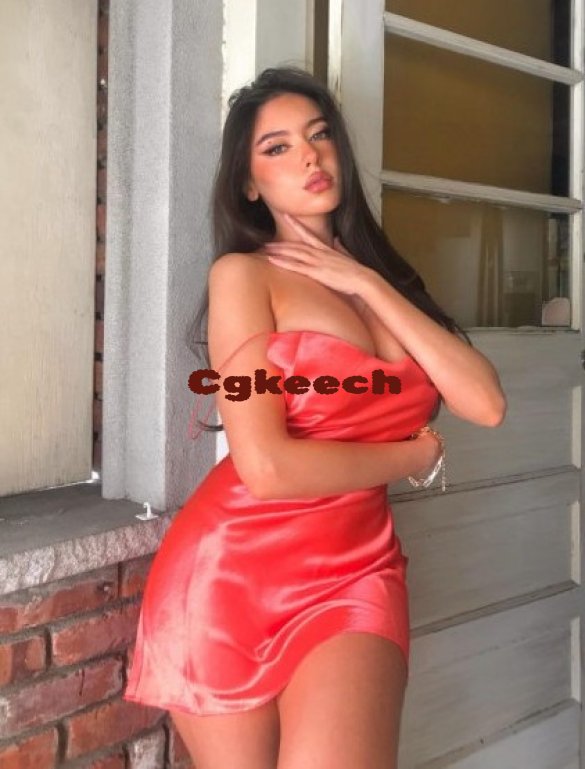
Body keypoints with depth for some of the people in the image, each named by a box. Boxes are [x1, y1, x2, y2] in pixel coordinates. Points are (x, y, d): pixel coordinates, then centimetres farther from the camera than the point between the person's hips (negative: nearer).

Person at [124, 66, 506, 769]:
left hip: (356, 573, 3)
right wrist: (414, 456, -1)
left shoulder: (384, 278, 13)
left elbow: (485, 404, -3)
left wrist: (367, 284, -5)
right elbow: (268, 467, -16)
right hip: (231, 572, -3)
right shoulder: (242, 274, -3)